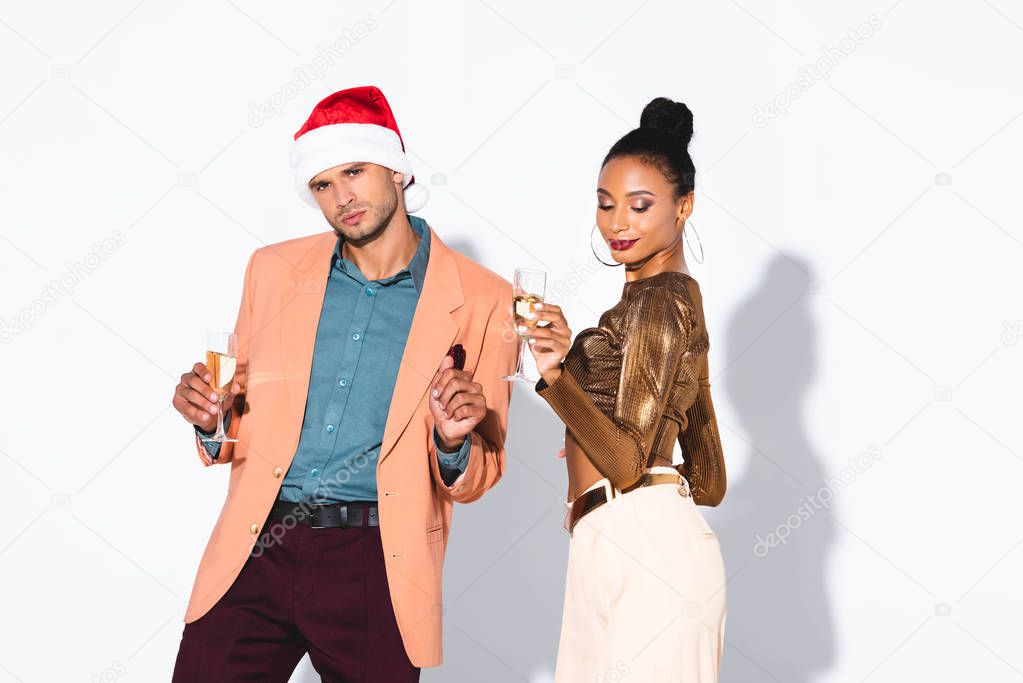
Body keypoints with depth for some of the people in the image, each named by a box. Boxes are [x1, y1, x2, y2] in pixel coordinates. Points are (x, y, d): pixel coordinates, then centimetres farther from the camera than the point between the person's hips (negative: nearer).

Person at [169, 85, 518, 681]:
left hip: (377, 565, -2)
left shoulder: (482, 299, 1)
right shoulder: (274, 270, 10)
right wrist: (212, 419, -5)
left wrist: (455, 442, -15)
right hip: (256, 551, 2)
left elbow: (476, 480, 6)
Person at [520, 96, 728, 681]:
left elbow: (628, 463, -17)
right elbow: (709, 483, 21)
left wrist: (557, 376, -27)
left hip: (643, 542, -10)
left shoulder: (661, 297, -8)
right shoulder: (679, 295, 21)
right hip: (615, 548, 10)